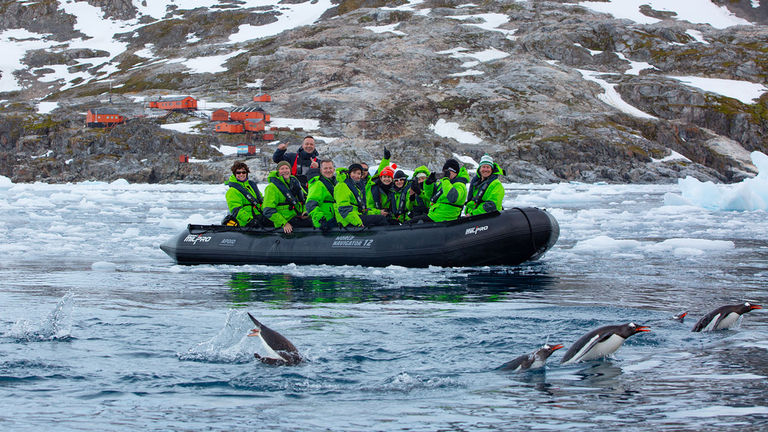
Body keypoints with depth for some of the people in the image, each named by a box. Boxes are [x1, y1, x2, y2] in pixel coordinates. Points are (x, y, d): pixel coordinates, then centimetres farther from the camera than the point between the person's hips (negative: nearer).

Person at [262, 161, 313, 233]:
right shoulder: (272, 187, -8)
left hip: (299, 216, 7)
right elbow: (268, 211, -14)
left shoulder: (294, 181, 13)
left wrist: (306, 211, 8)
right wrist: (284, 223, -21)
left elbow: (304, 196, 28)